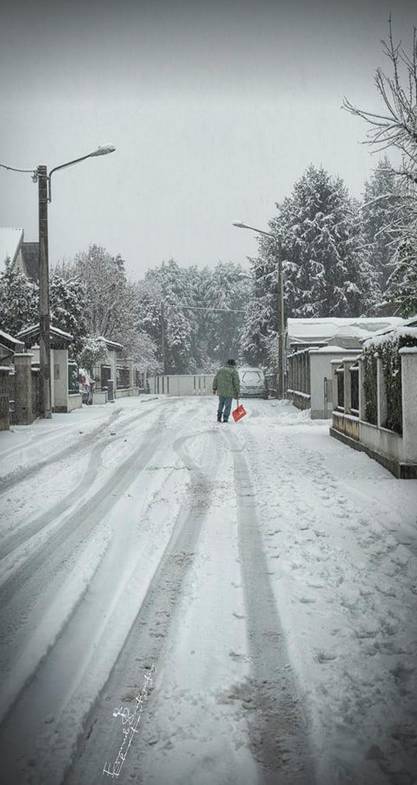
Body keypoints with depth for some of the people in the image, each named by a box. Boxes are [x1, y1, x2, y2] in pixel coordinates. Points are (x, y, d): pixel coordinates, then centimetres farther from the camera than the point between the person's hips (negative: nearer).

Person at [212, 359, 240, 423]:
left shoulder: (221, 370, 10)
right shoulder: (234, 372, -5)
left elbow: (215, 380, 12)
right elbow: (236, 383, -7)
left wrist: (214, 388, 20)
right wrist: (237, 392, -1)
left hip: (220, 391, 5)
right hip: (229, 392, -5)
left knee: (221, 404, 20)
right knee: (228, 406, 2)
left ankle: (219, 417, 16)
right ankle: (225, 419, 0)